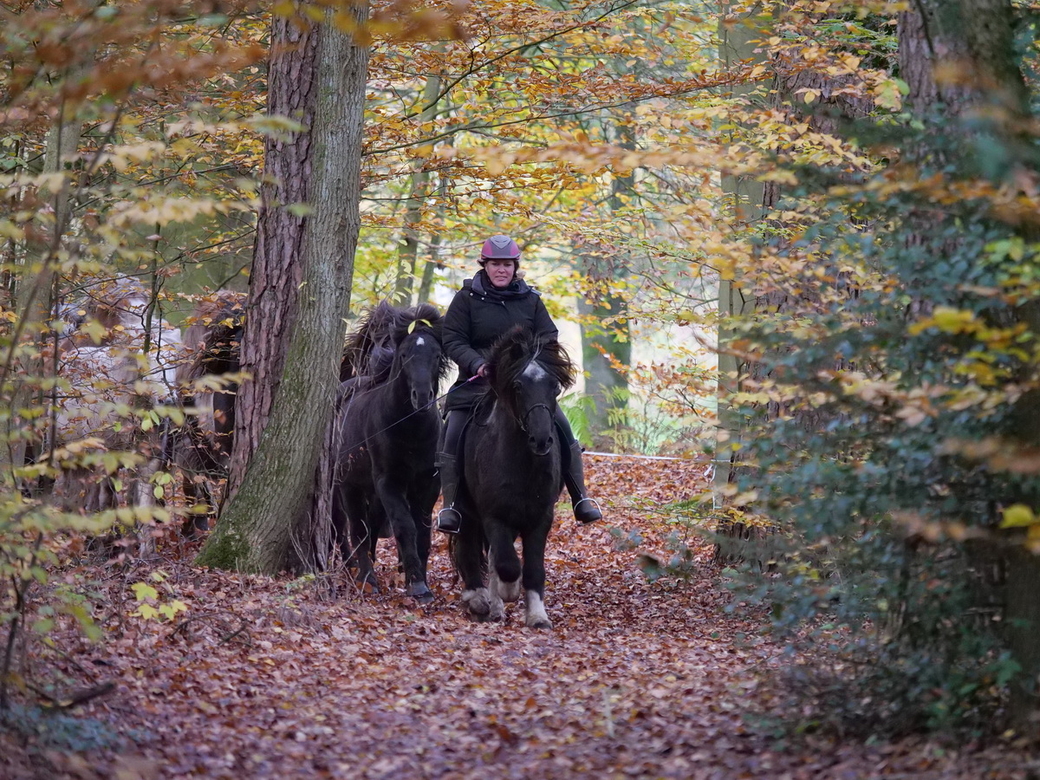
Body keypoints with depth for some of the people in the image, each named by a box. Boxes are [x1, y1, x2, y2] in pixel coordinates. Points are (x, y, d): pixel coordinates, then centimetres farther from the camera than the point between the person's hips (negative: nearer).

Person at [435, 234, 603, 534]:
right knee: (452, 438, -15)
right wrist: (478, 364, -22)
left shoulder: (530, 300, 7)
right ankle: (450, 506, -3)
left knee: (563, 430, -8)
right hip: (477, 382, -2)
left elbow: (549, 336, 8)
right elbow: (453, 340, -5)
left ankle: (580, 499, 4)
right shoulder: (467, 298, -1)